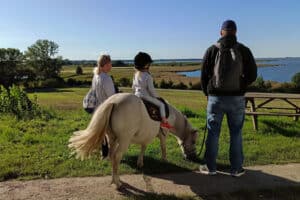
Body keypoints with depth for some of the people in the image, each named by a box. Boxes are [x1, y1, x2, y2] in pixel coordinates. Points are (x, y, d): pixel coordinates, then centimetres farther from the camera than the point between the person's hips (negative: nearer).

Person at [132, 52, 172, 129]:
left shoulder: (136, 75, 6)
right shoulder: (148, 76, -17)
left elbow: (133, 87, 13)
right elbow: (151, 89, -17)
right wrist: (156, 96, -2)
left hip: (137, 96, 8)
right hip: (146, 96, -8)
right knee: (161, 104, 1)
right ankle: (164, 121, -5)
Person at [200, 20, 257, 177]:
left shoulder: (212, 50, -1)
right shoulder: (244, 50, 0)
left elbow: (203, 76, 0)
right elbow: (252, 75, 2)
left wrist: (208, 94, 15)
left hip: (215, 98, 0)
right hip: (237, 98, 1)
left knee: (213, 133, 8)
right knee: (236, 133, 10)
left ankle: (210, 167, 16)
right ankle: (236, 169, 17)